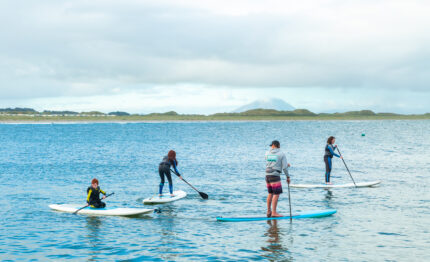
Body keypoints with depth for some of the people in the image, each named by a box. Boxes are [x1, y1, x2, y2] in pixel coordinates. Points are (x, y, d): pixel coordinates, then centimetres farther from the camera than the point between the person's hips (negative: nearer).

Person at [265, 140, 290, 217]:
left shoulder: (267, 153, 10)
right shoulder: (281, 154, -3)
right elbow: (284, 167, -7)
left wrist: (285, 165, 25)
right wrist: (288, 177, 4)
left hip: (267, 176, 6)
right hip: (275, 176, -6)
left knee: (270, 193, 16)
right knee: (276, 194, -4)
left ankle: (268, 211, 20)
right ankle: (274, 212, -8)